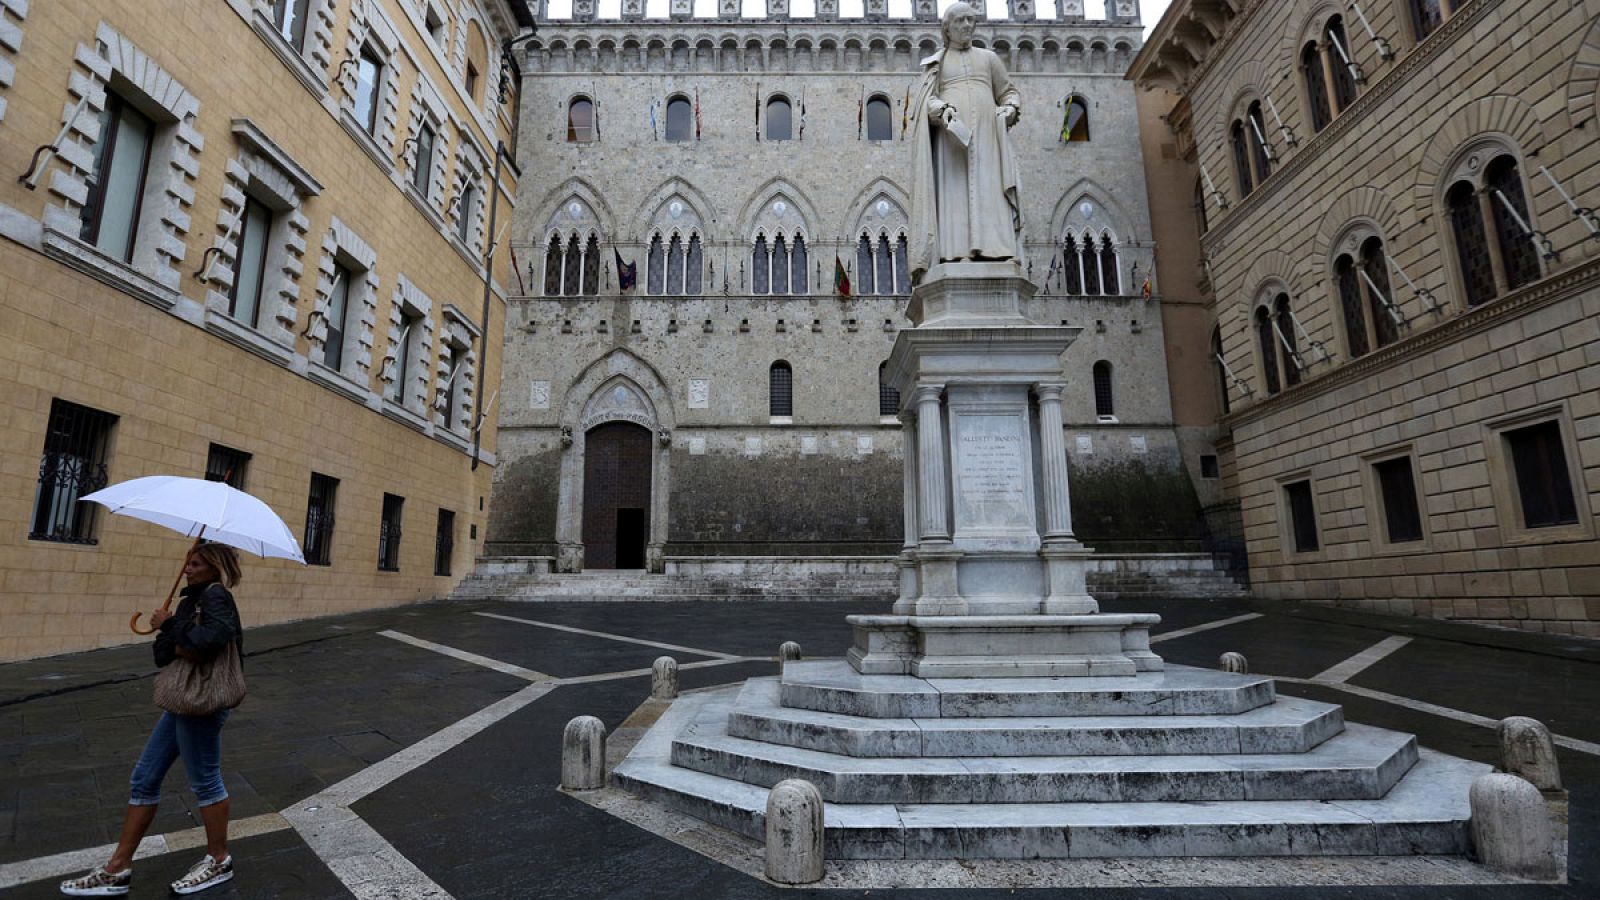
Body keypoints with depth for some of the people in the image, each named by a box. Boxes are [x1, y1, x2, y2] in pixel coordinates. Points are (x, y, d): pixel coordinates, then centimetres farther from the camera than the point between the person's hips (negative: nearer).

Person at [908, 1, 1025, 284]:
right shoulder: (934, 63, 18)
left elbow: (1010, 92, 22)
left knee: (990, 191, -13)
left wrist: (1011, 108, -1)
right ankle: (955, 255, -25)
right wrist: (942, 110, -19)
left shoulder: (988, 58, 23)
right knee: (953, 192, -16)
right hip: (951, 134, -1)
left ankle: (996, 253, -22)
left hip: (986, 133, 2)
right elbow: (926, 99, 4)